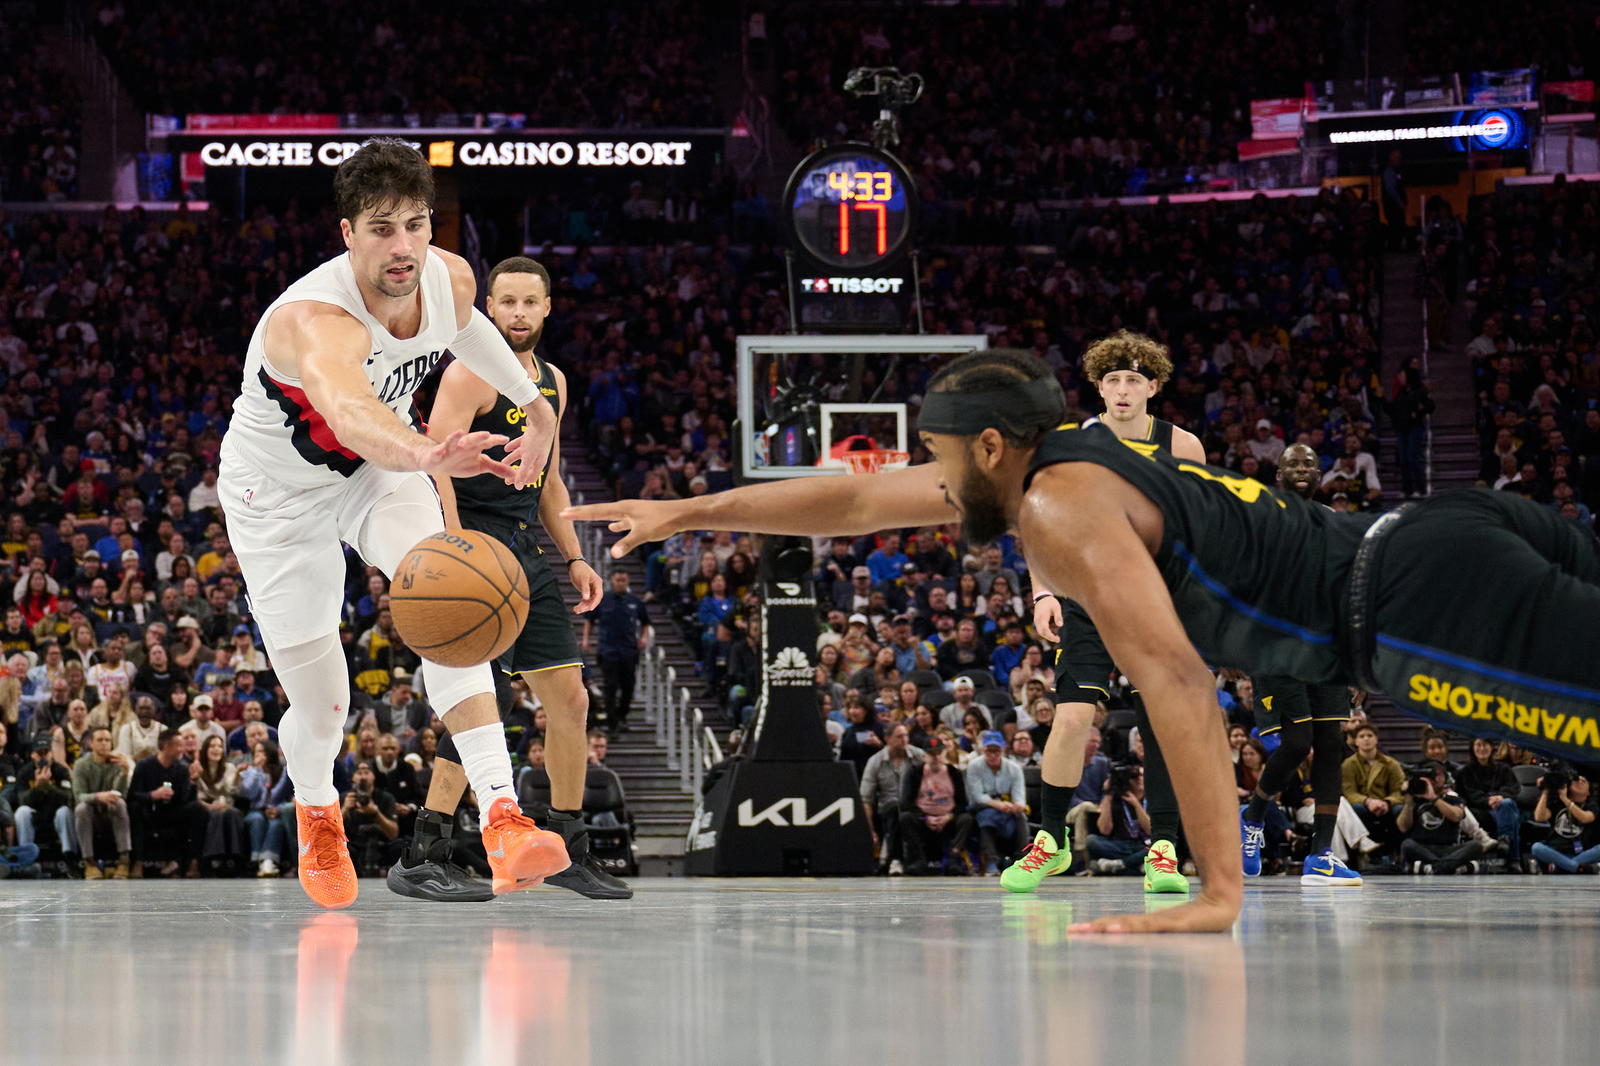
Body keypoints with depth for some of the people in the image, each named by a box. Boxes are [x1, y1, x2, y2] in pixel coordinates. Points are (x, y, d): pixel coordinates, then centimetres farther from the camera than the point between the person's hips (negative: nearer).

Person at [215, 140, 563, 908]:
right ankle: (316, 817, 39)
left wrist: (532, 405, 19)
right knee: (321, 707, 1)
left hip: (380, 467, 4)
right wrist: (427, 456, -84)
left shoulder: (450, 279, -19)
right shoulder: (317, 320, -41)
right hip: (279, 491, -4)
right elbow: (350, 412, -65)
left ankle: (501, 821, -33)